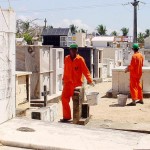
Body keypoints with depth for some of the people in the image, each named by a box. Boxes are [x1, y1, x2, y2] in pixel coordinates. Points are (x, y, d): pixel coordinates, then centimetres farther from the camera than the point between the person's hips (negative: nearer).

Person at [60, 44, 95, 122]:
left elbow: (85, 70, -11)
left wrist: (90, 80, -20)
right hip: (68, 83, 3)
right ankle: (66, 116, 9)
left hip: (77, 83, -3)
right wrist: (64, 79, 17)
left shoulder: (80, 59, -7)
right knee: (64, 98, -1)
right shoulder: (66, 59, 5)